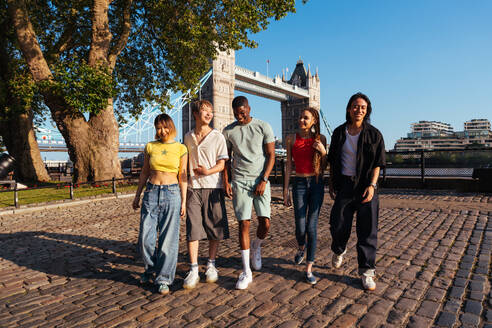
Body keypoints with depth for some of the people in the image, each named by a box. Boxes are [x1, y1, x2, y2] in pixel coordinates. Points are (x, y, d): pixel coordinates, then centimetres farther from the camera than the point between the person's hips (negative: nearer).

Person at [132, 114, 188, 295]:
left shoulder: (181, 148, 2)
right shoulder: (150, 146, 7)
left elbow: (182, 176, 2)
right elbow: (144, 172, 13)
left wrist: (183, 201, -2)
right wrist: (137, 195, 12)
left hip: (172, 193, -2)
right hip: (151, 193, 2)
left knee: (168, 238, 1)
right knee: (145, 238, 3)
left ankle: (164, 279, 17)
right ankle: (151, 268, 31)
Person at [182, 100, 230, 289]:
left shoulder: (218, 137, 1)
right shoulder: (188, 137, 11)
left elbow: (221, 165, -2)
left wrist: (207, 171, -19)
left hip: (213, 187, -1)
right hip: (193, 188, 2)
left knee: (214, 228, 5)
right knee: (192, 229, -2)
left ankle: (211, 265, 23)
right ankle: (193, 270, 7)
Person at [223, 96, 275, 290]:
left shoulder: (263, 127, 1)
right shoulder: (228, 131, 8)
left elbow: (271, 156, 0)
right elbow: (226, 159, 12)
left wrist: (263, 180, -9)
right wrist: (226, 182, 2)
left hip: (260, 181, 0)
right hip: (239, 181, 1)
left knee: (265, 223, -6)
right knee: (244, 223, -3)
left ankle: (256, 246, 30)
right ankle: (246, 272, 7)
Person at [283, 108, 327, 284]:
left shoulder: (320, 138, 3)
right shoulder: (291, 139, 2)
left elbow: (323, 167, 9)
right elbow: (288, 166, 4)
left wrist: (323, 152, -11)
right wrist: (286, 191, 2)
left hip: (317, 183, 0)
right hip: (299, 184, 0)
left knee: (312, 227, -2)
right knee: (300, 228, -2)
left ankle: (309, 269, 12)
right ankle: (301, 247, 37)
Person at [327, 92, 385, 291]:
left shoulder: (374, 134, 1)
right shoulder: (339, 132, 7)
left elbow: (377, 163, 0)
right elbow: (332, 161, 11)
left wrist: (372, 185, -12)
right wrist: (331, 183, 7)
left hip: (366, 186, -1)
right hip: (344, 185, 1)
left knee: (367, 230, 1)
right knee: (338, 225, 3)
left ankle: (367, 271, 15)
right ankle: (339, 250, 37)